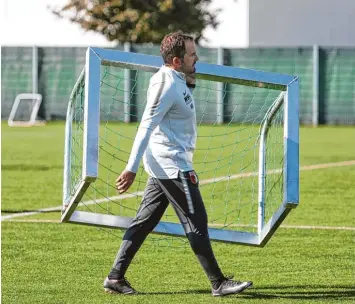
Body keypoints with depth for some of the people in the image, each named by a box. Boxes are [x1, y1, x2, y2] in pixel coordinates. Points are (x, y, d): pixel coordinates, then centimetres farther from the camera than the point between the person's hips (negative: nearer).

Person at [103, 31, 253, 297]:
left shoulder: (177, 81, 11)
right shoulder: (167, 86, -19)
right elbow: (146, 127, -22)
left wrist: (191, 82, 16)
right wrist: (131, 168, -25)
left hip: (165, 165, 10)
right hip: (172, 165, -10)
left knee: (144, 222, 10)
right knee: (196, 223, -4)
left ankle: (116, 277, 11)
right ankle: (218, 283, 0)